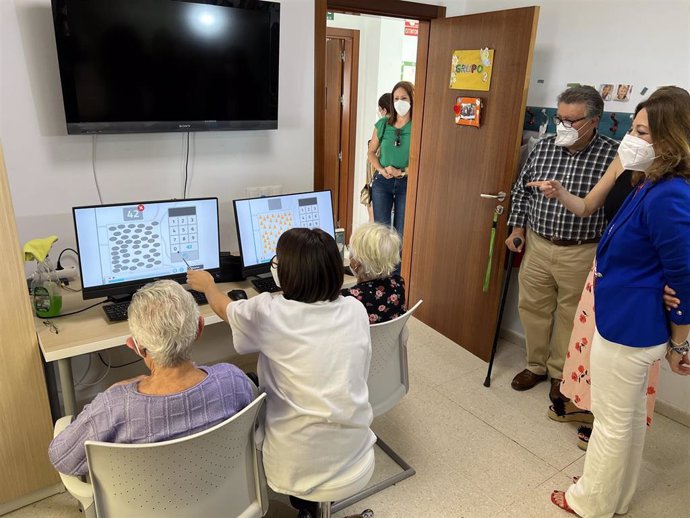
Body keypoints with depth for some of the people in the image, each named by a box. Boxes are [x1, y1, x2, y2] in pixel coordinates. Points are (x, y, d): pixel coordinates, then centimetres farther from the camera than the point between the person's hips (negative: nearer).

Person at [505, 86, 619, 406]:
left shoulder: (612, 155, -12)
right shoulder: (543, 147, -1)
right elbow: (521, 190, 11)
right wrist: (517, 228, 5)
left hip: (581, 253, -3)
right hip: (537, 245, 4)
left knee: (570, 315, 11)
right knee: (532, 307, 14)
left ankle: (560, 373, 33)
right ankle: (535, 365, 36)